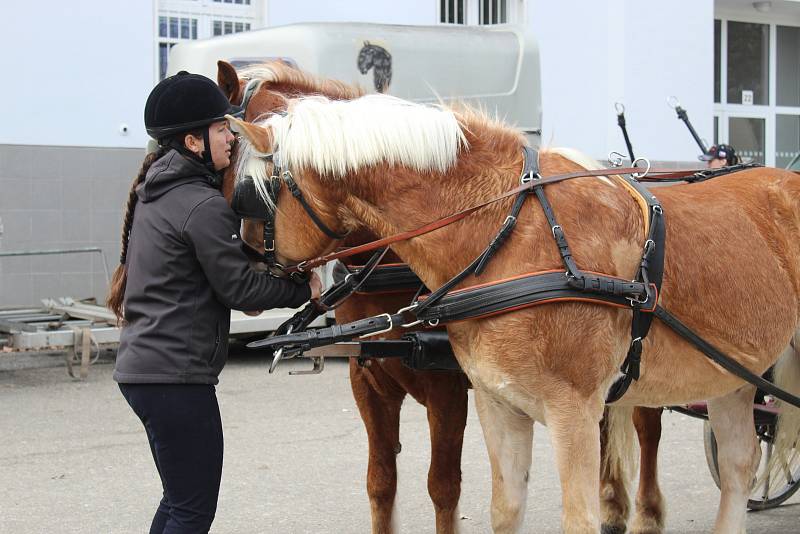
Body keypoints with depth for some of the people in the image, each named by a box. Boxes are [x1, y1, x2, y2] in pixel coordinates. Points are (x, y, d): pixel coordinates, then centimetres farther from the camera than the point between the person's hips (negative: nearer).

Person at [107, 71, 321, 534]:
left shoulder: (157, 191, 13)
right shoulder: (204, 205, -17)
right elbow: (238, 288, -14)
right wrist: (304, 290, -1)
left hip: (142, 365, 10)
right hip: (177, 375, -10)